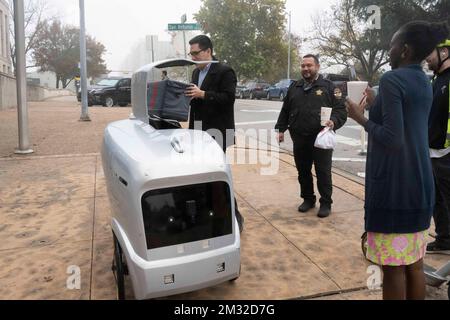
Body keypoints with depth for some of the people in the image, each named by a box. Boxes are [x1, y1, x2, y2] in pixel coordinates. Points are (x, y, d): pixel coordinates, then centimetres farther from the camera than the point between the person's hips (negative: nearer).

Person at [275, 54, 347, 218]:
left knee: (323, 172, 1)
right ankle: (308, 199, 28)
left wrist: (334, 122, -21)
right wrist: (280, 129, 10)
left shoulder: (329, 87, 1)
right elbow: (285, 111, 18)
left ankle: (326, 203, 13)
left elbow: (341, 110, -2)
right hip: (299, 138, 4)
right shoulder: (294, 87, 14)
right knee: (303, 171, 12)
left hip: (321, 138, -4)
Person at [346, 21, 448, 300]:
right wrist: (374, 106, 17)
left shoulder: (392, 79, -13)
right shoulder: (425, 83, 13)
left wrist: (361, 118, -8)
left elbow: (392, 138, -21)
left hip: (393, 184, -9)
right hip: (420, 182, 9)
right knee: (414, 262, 16)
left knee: (393, 265, 2)